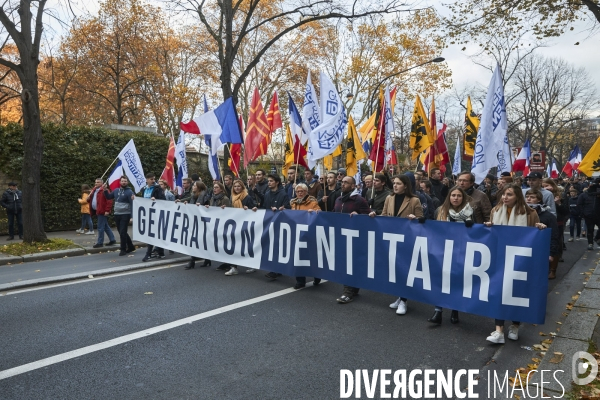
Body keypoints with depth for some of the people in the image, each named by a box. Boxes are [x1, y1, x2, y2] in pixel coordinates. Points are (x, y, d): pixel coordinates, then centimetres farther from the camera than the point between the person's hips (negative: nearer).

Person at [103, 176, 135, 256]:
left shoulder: (129, 192, -10)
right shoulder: (116, 190, 10)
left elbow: (132, 204, -14)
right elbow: (108, 197, 23)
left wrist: (132, 216, -21)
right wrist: (105, 190, 5)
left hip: (125, 215, -7)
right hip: (117, 214, 7)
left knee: (122, 232, -6)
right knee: (121, 232, 13)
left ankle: (123, 249, 7)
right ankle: (131, 246, 26)